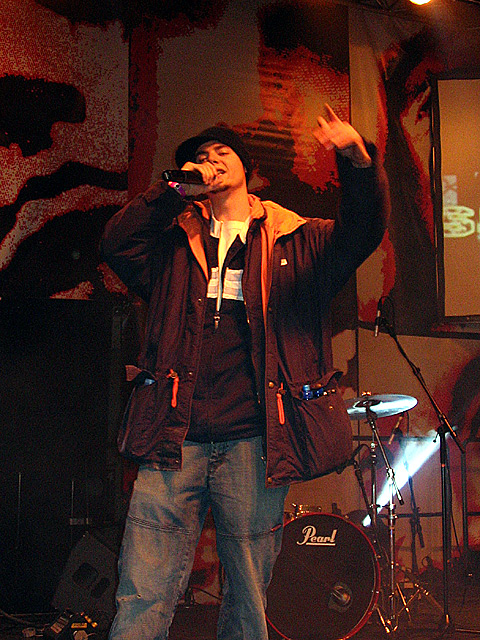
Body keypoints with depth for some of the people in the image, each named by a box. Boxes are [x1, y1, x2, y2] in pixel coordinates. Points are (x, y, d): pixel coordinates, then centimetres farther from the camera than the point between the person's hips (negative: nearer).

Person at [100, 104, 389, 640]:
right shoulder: (175, 241, 18)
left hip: (252, 442, 0)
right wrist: (174, 192, -1)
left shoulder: (296, 241, 14)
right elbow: (115, 244, 3)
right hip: (176, 439, 1)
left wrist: (358, 161, -21)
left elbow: (360, 235, -2)